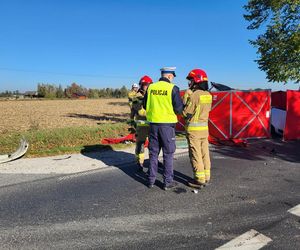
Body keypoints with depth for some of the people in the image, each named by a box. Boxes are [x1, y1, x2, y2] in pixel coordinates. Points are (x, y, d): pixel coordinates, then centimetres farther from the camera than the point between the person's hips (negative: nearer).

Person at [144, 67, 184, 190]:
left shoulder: (151, 87, 3)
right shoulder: (173, 88, -10)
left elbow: (145, 105, 11)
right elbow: (179, 108, -10)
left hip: (153, 123, 4)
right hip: (167, 124, -4)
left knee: (153, 153, 14)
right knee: (168, 154, 8)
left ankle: (151, 180, 22)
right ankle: (168, 182, 14)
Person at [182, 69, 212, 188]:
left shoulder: (194, 95, -17)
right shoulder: (208, 95, 6)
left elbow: (186, 113, -13)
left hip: (193, 128, -7)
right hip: (204, 127, 8)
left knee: (195, 154, 0)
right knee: (204, 153, 13)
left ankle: (199, 180, 6)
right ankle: (206, 177, 21)